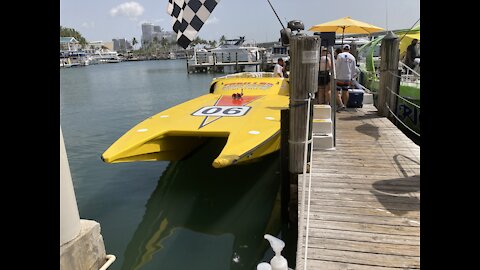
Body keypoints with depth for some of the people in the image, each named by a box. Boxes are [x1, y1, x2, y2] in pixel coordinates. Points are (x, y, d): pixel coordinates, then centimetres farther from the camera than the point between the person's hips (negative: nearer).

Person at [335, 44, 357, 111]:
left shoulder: (340, 55, -7)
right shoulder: (352, 57, 9)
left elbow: (337, 67, -10)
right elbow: (354, 69, 12)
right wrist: (351, 78, 19)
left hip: (340, 77, -5)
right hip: (348, 78, 5)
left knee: (337, 91, -5)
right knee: (345, 91, 12)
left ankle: (341, 105, -18)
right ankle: (344, 105, 17)